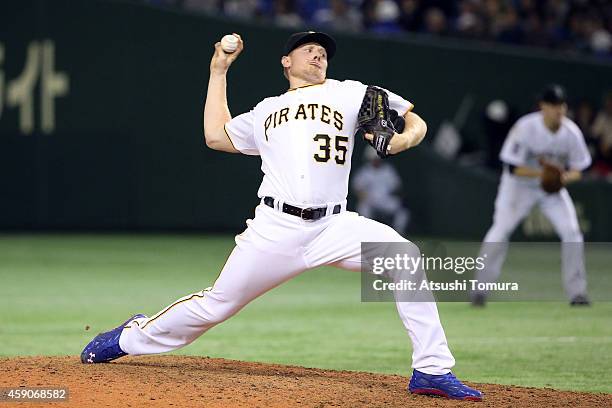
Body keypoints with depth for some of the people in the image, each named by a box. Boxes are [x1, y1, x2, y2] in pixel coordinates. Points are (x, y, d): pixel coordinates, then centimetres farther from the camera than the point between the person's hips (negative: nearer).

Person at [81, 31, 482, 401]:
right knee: (216, 305, 1)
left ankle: (432, 370, -19)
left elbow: (416, 121, 13)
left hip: (332, 227, -1)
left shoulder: (348, 94, 15)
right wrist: (219, 71, 30)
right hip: (275, 229, 1)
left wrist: (402, 139, -11)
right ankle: (133, 337, 25)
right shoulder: (266, 111, 24)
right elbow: (216, 135, 24)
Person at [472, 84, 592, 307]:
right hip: (519, 183, -3)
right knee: (500, 229, -16)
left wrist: (566, 177, -27)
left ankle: (576, 292, 1)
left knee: (571, 232, -9)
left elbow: (578, 169, -4)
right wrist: (542, 173, -35)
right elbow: (513, 168, -23)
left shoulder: (572, 132, -15)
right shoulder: (525, 128, -25)